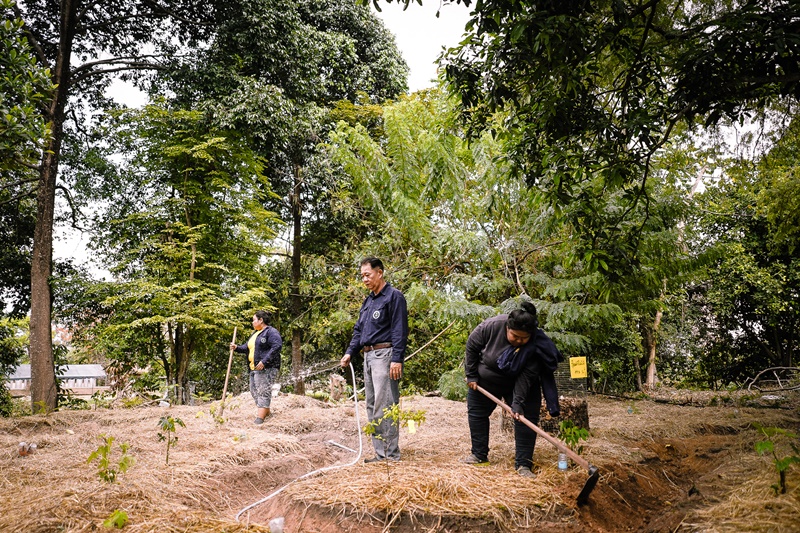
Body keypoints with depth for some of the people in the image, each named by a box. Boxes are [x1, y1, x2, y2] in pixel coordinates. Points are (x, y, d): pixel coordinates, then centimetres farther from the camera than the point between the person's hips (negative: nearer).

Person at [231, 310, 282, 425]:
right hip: (254, 368, 10)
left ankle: (259, 420, -16)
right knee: (254, 391, 12)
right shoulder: (255, 334, 24)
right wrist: (237, 347, 4)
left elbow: (277, 347, -20)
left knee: (263, 392, -12)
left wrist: (264, 362, -24)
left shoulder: (271, 332, -8)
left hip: (266, 368, -10)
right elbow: (247, 347, 24)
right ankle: (266, 412, 26)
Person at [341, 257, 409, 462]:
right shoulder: (368, 300, 20)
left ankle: (391, 454, -5)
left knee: (384, 406, -11)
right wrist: (349, 352, 9)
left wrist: (397, 359, -20)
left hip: (385, 355, -9)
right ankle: (380, 453, 16)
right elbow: (358, 330, 22)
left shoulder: (394, 296, -6)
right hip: (368, 355, 9)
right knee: (372, 406, 10)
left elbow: (400, 330, -13)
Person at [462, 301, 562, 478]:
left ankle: (523, 464, -1)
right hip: (485, 380, 1)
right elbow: (472, 346, -17)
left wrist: (518, 402, -35)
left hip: (518, 384, -1)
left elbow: (526, 377, -29)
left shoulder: (535, 346, -31)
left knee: (526, 418, -9)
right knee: (476, 414, 10)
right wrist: (471, 375, -13)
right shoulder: (492, 326, -32)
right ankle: (479, 455, 26)